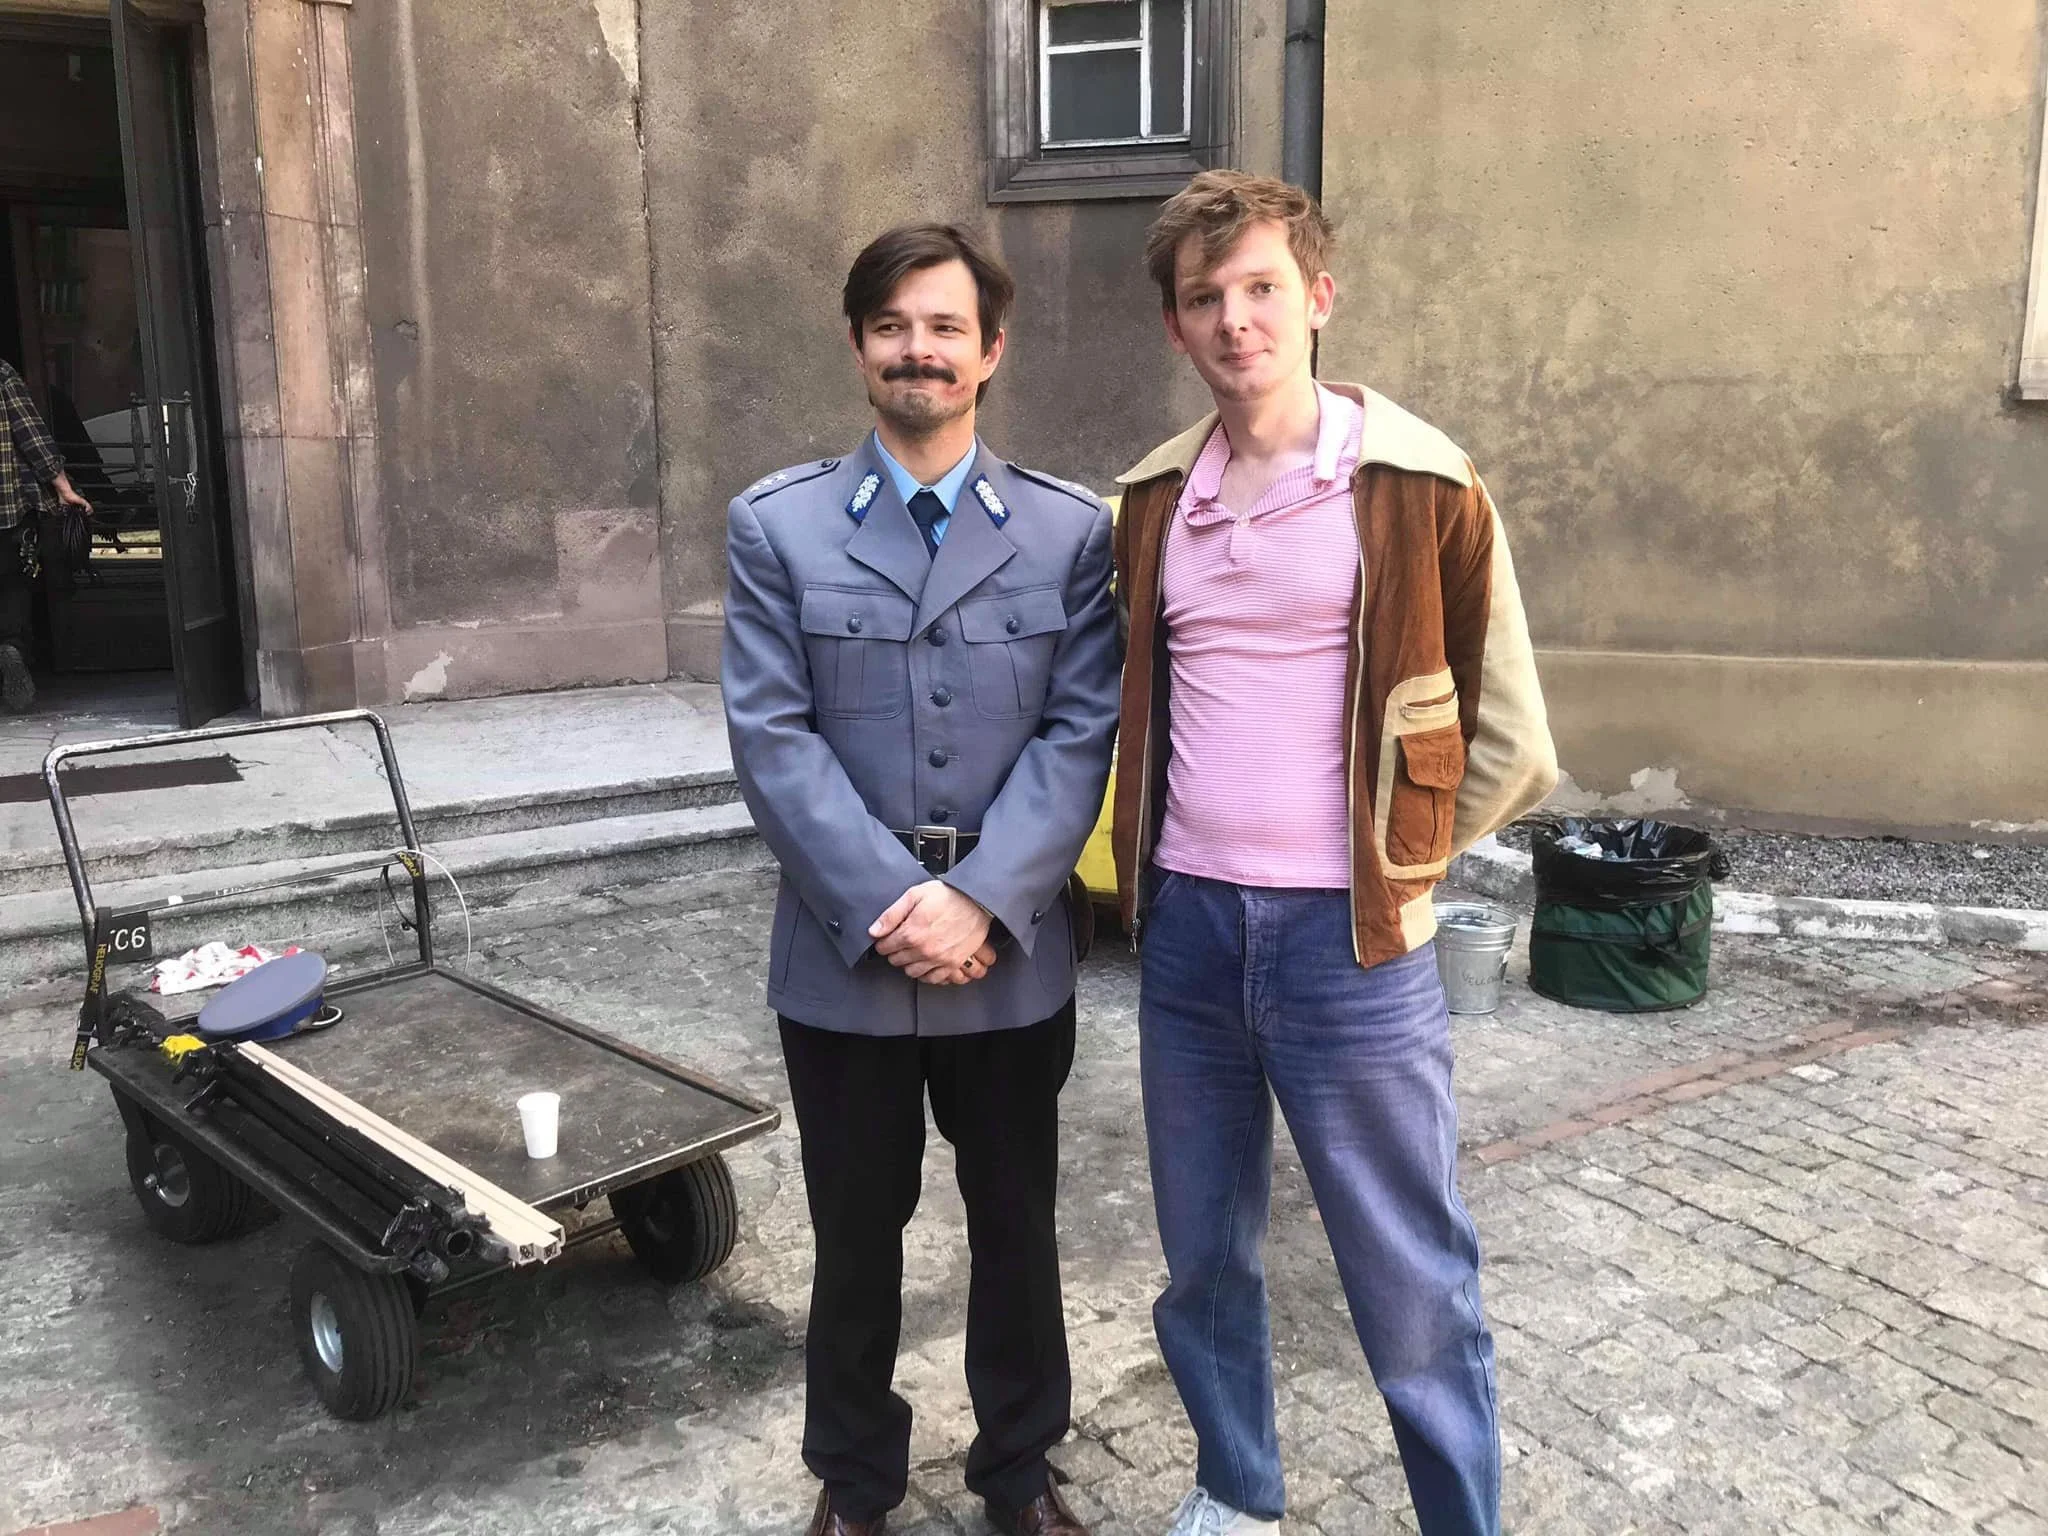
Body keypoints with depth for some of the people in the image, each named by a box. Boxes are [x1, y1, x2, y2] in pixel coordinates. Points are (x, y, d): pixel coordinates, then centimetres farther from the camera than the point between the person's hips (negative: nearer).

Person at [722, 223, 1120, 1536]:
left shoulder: (1072, 530, 1)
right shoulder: (778, 525, 0)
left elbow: (1083, 733, -6)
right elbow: (772, 735, -7)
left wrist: (980, 902, -16)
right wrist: (887, 907, -15)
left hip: (1015, 959, 1)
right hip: (844, 956, 0)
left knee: (1017, 1224, 16)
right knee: (857, 1231, 16)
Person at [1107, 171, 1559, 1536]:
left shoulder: (1420, 485, -7)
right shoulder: (1157, 499, 7)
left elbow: (1509, 743, -2)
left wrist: (1394, 865, -1)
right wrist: (1158, 861, 12)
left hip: (1348, 941, -4)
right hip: (1184, 926, 5)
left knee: (1413, 1285, 5)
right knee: (1205, 1255, 18)